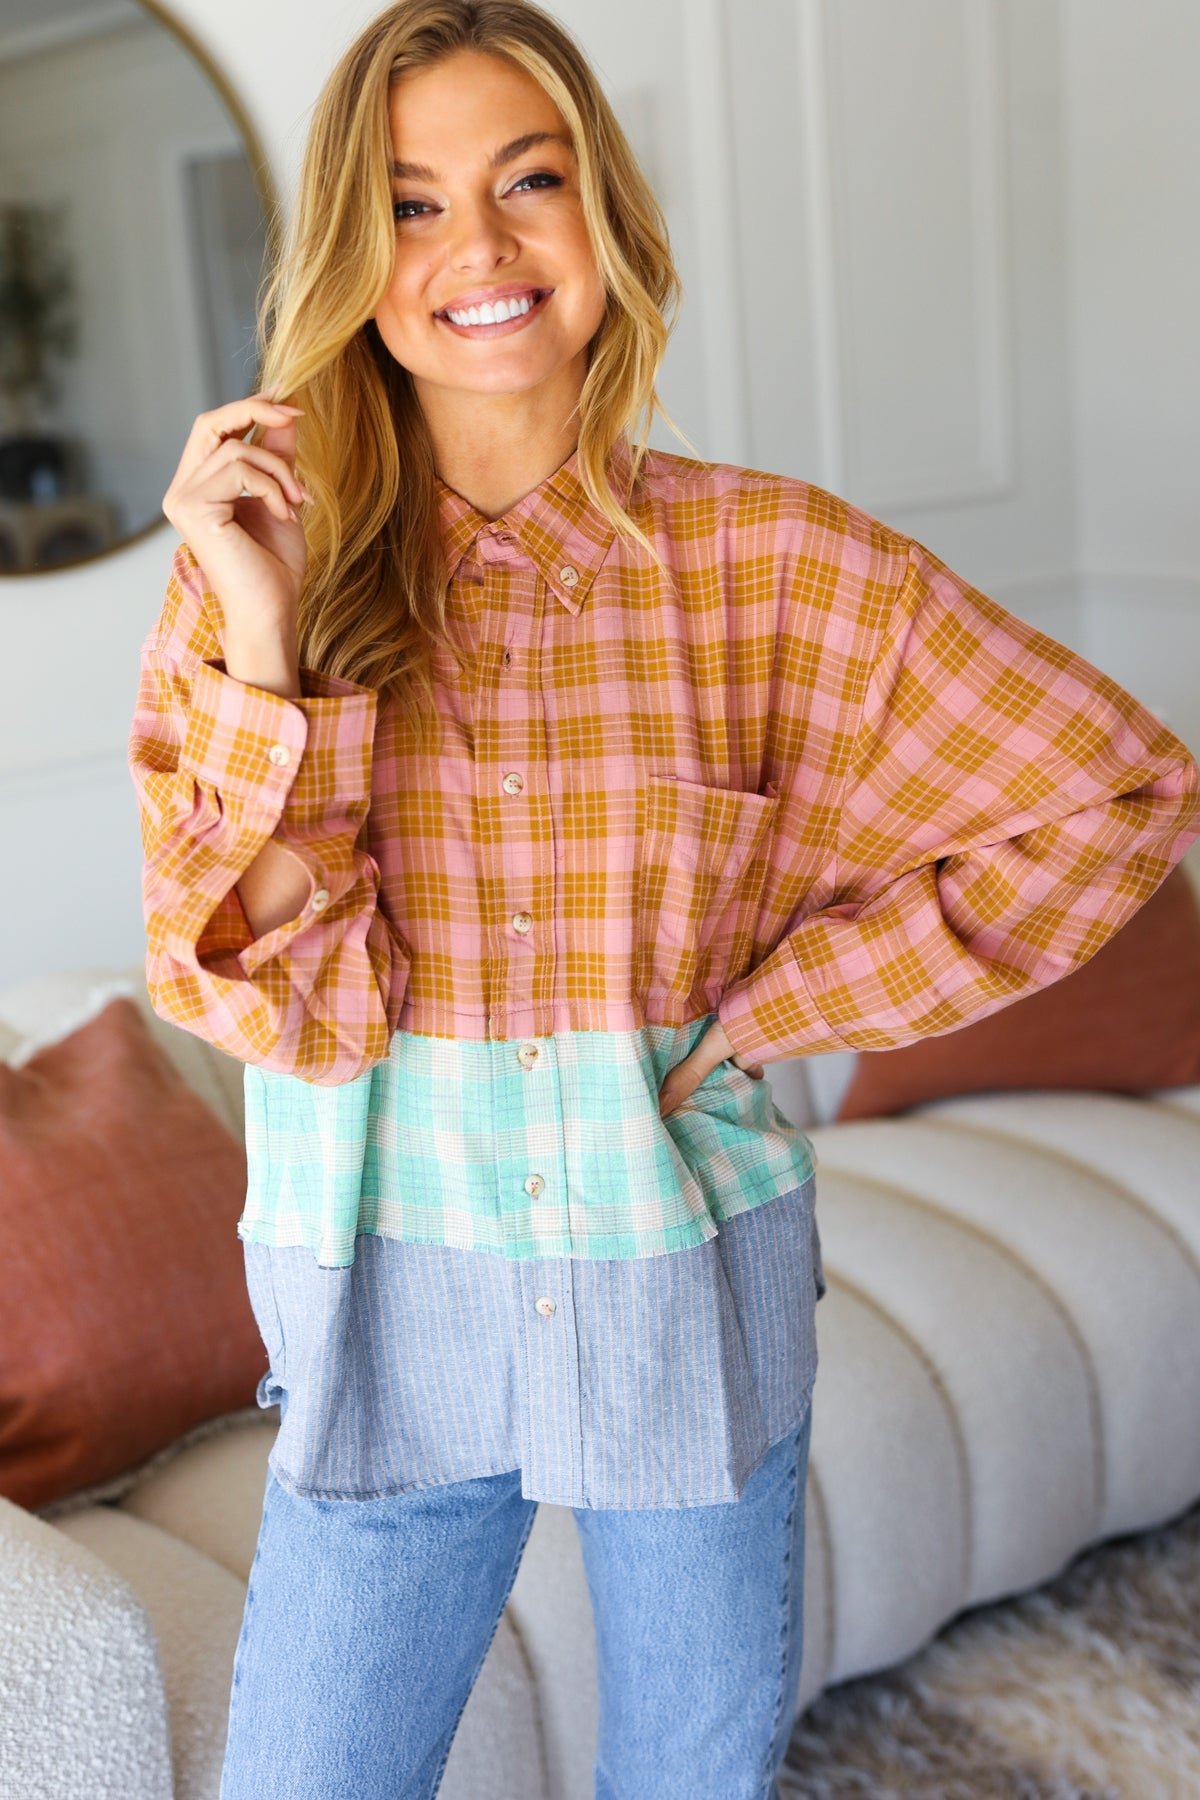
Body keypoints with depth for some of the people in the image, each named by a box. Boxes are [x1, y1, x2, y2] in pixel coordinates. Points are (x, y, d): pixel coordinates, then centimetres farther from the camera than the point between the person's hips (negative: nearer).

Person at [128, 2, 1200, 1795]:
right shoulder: (260, 573, -6)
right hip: (393, 1318, 0)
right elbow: (273, 1001, -12)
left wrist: (783, 1002, -8)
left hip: (697, 1297, 0)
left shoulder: (771, 562, -9)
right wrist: (259, 639, -22)